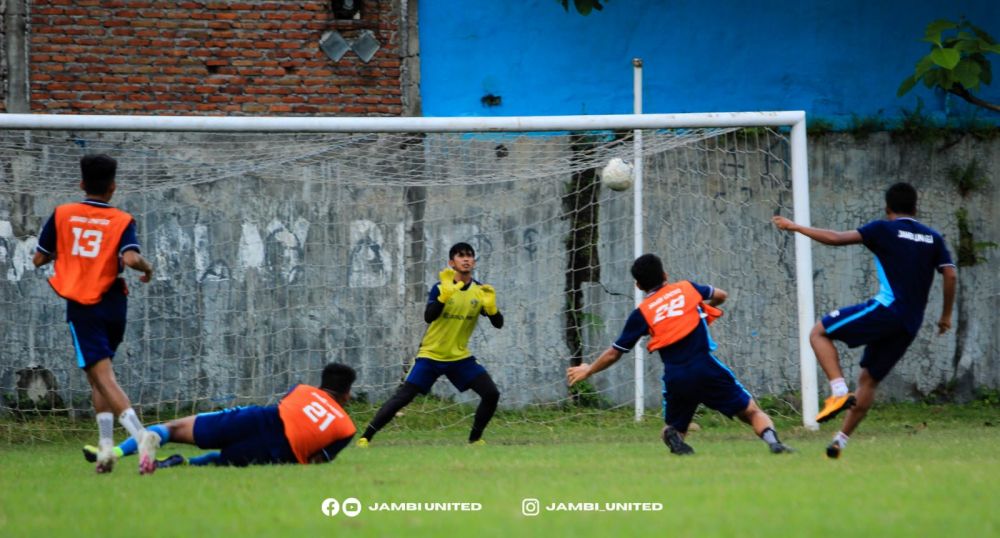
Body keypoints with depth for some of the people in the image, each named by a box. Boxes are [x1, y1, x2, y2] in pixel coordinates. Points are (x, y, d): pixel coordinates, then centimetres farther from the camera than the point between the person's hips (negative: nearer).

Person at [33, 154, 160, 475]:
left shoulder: (62, 215, 3)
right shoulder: (122, 221, 0)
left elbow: (38, 259, 7)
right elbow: (131, 258, -17)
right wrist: (147, 267, 3)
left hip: (82, 307, -2)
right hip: (113, 306, 2)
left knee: (103, 377, -11)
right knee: (98, 377, 21)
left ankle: (140, 433, -34)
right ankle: (106, 445, 10)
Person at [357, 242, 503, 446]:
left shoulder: (481, 291, -2)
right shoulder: (440, 288, -11)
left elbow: (498, 324, -6)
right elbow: (428, 317, -28)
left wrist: (491, 306, -27)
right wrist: (445, 294, -43)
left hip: (460, 357, 3)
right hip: (431, 355, -3)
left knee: (491, 394, -10)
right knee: (402, 397, -14)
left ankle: (475, 439, 8)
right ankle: (365, 437, -9)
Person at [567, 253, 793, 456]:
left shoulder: (641, 313, 8)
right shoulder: (687, 288, 11)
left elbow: (614, 353, 13)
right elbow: (721, 295, 29)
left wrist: (588, 371, 28)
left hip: (676, 379, 0)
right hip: (706, 368, 0)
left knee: (673, 428, 21)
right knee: (751, 411, 6)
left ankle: (673, 436, -16)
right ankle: (773, 440, -25)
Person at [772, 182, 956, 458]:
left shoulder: (884, 229, 1)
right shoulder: (932, 238, 16)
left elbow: (837, 238, -6)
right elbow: (950, 275, 7)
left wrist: (795, 227, 2)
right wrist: (946, 316, 16)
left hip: (886, 308, -6)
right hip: (910, 325, 6)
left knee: (819, 333, 4)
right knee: (869, 380, 15)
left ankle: (840, 392, -14)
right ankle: (840, 441, 11)